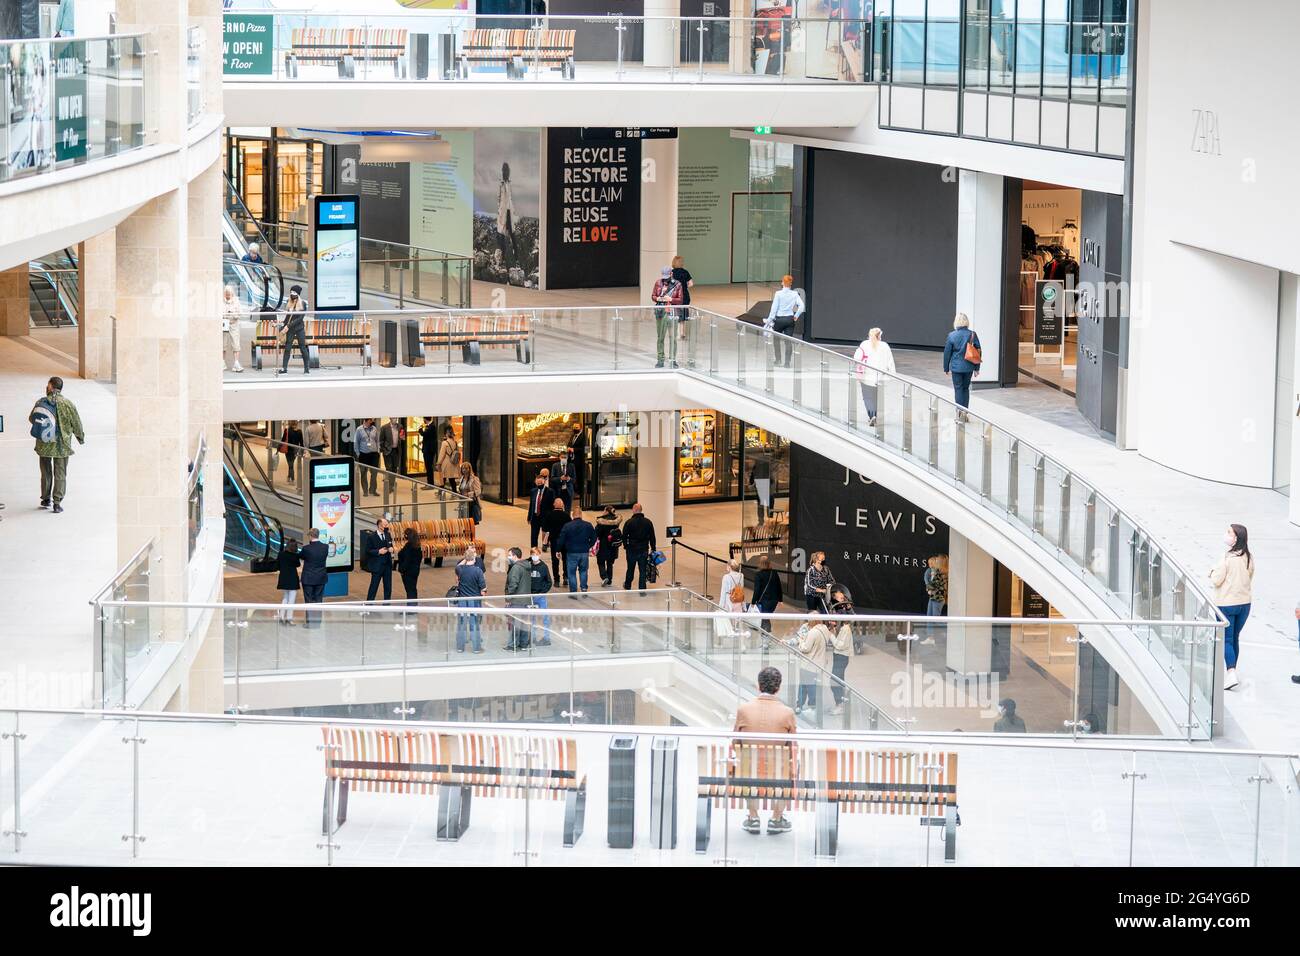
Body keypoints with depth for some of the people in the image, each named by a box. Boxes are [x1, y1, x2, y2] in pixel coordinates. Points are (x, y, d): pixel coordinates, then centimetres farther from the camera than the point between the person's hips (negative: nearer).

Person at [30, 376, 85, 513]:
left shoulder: (40, 403, -7)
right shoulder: (67, 404, -12)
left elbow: (31, 419, 8)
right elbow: (76, 424, -4)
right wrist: (81, 438, 15)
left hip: (43, 445, 2)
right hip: (62, 446, -2)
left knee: (46, 473, 19)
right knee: (60, 475, 6)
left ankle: (46, 499, 30)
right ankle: (57, 503, 1)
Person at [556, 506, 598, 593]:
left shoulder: (567, 526, -11)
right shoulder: (588, 525, -4)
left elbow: (561, 540, -7)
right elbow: (594, 538, 5)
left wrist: (558, 550, 8)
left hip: (572, 553, -2)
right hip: (585, 553, 2)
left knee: (572, 573, 8)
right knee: (583, 571, 20)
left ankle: (573, 592, 8)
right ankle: (584, 588, 15)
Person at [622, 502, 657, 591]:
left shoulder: (629, 522, -8)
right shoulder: (648, 522, -1)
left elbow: (624, 536, -4)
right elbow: (652, 537, 3)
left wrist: (625, 546, 10)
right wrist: (653, 549, 11)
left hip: (632, 549, -1)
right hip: (644, 550, 1)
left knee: (630, 569, 15)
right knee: (643, 570, 3)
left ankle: (627, 586, 30)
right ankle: (642, 589, -1)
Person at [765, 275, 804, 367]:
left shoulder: (778, 294, -10)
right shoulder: (795, 294, -1)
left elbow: (774, 308, -9)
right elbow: (801, 306, -9)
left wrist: (770, 320, -3)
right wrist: (796, 316, 2)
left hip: (779, 319, -3)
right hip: (790, 319, 3)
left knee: (776, 339, 17)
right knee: (788, 341, 6)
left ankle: (778, 360, 16)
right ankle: (787, 362, 3)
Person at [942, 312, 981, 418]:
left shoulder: (952, 336, -9)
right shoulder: (972, 335, -4)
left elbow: (947, 352, -3)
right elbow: (978, 351, 0)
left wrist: (946, 368, 9)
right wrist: (977, 368, 10)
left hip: (956, 367, -2)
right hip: (969, 367, 2)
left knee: (958, 389, 5)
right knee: (966, 388, 16)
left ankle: (960, 414, 2)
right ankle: (965, 412, 15)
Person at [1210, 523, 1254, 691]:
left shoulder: (1227, 557, -18)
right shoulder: (1248, 557, 1)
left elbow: (1216, 580, -16)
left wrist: (1213, 572, 4)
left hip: (1226, 604, -6)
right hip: (1244, 603, 6)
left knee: (1226, 639, -1)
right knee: (1235, 638, 17)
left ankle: (1231, 673, -14)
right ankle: (1231, 673, 24)